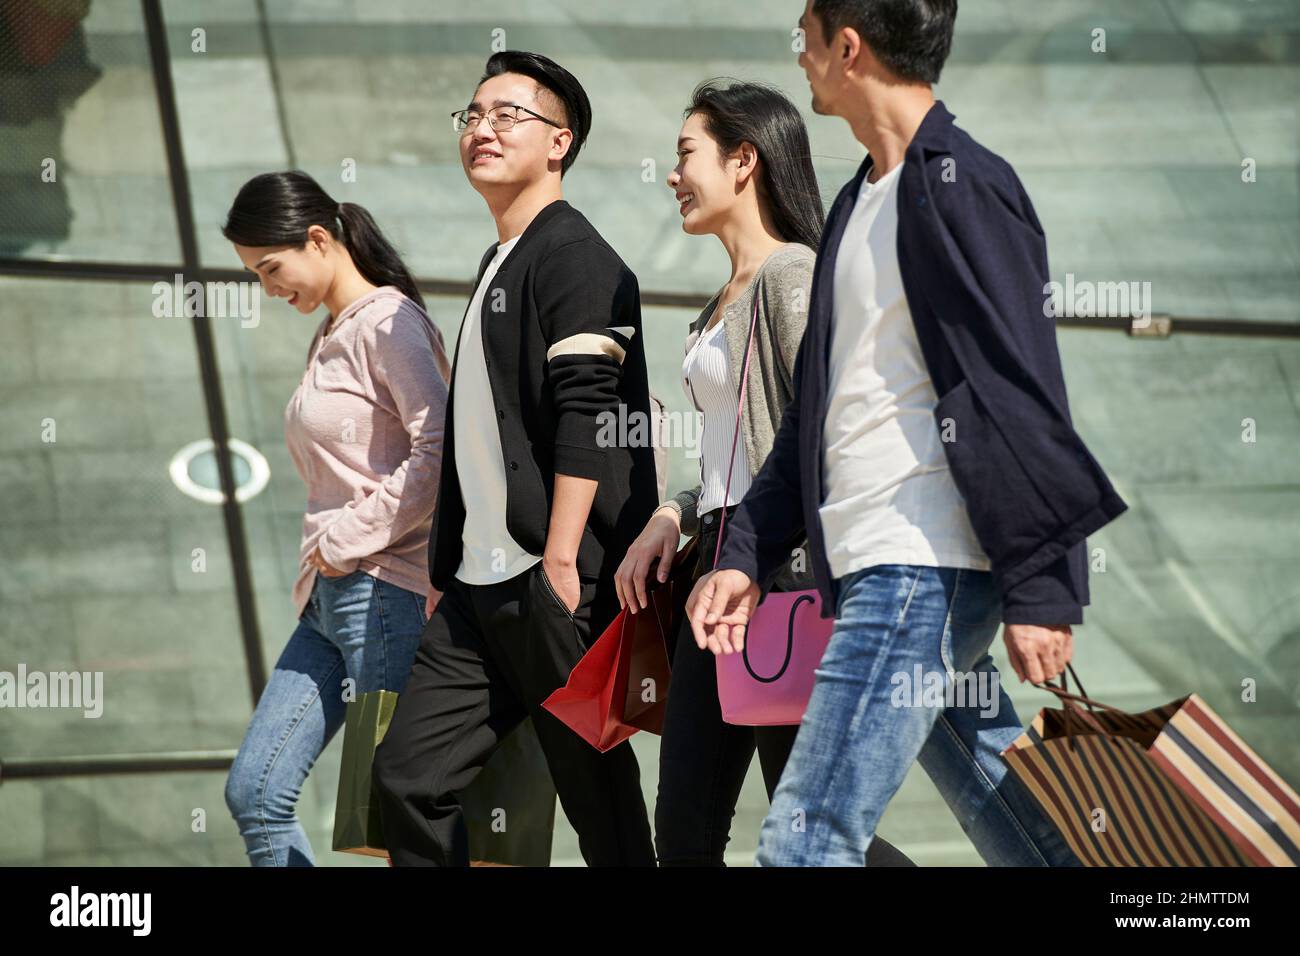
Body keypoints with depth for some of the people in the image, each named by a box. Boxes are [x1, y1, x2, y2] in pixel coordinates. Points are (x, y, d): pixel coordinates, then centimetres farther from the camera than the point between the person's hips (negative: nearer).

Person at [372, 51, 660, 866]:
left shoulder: (575, 256, -7)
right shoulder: (499, 264, 22)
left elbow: (587, 417, -17)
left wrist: (560, 565, -23)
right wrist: (447, 570, 24)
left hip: (558, 584, -9)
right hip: (480, 586, 9)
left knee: (599, 798, -3)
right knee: (410, 774, 4)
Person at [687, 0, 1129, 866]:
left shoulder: (962, 186, -10)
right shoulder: (860, 204, 19)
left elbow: (1023, 395, -15)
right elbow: (816, 409, 22)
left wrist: (1041, 589, -19)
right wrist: (746, 556, 15)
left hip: (927, 571, -10)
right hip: (872, 571, 10)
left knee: (805, 842, -12)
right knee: (1025, 835, 12)